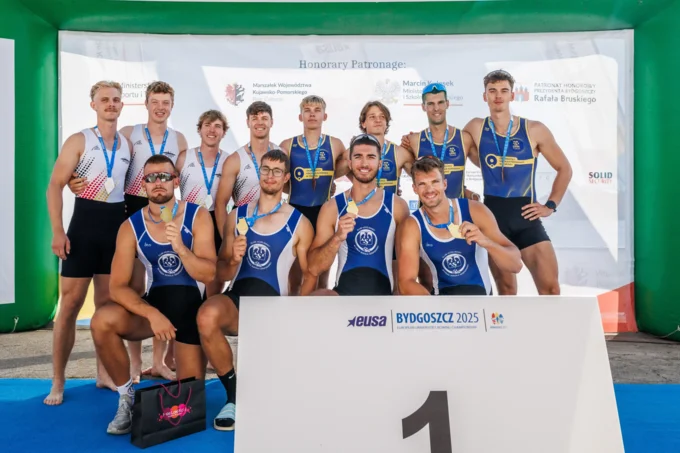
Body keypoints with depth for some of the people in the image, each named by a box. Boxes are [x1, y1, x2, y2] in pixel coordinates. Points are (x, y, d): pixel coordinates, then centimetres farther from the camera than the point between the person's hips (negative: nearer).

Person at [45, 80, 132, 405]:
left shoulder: (127, 145, 10)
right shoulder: (79, 141, -2)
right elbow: (55, 186, -7)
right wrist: (57, 231, -16)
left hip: (117, 226, 4)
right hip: (84, 225, -3)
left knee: (107, 305, 9)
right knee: (70, 305, -1)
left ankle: (104, 374, 20)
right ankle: (58, 381, 10)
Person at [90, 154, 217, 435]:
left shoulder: (197, 216, -11)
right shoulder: (131, 227, -7)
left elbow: (208, 275, -17)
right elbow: (118, 286, -11)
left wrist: (180, 247, -34)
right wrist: (152, 314, -26)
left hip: (191, 306, -1)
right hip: (153, 303, 2)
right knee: (102, 322, -29)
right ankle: (126, 397, -5)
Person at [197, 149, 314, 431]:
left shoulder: (300, 223, 5)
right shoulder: (237, 215, 11)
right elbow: (221, 275, 14)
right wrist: (232, 261, -8)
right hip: (236, 300, 2)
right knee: (207, 314, -34)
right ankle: (234, 395, -8)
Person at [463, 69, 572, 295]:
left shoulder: (534, 130, -2)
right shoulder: (476, 128, 0)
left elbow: (564, 168, 8)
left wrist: (551, 205, 2)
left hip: (526, 217, 0)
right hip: (493, 216, 0)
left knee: (550, 287, -4)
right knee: (506, 289, 8)